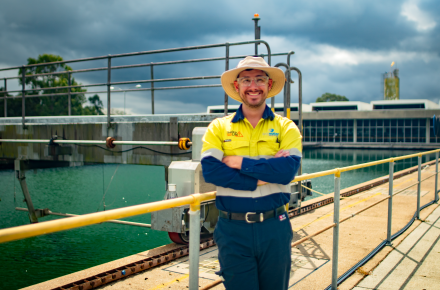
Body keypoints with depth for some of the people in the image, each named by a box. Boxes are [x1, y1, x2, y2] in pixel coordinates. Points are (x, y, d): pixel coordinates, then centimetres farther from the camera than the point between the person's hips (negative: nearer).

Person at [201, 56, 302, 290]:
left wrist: (240, 162, -15)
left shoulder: (285, 127, 3)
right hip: (233, 229, 0)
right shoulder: (219, 127, 3)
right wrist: (265, 174, -16)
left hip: (274, 228, 1)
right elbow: (209, 169, -14)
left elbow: (288, 169, -14)